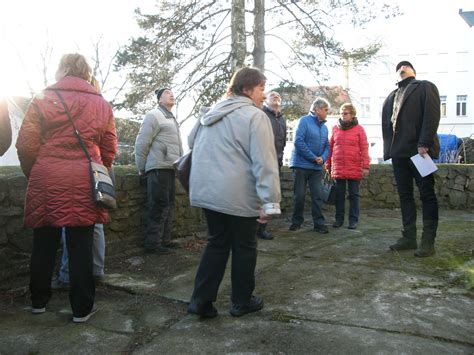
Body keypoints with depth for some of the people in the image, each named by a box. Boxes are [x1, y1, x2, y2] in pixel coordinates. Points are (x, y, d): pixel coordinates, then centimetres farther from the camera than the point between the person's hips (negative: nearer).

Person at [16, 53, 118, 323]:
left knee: (44, 243, 14)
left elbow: (26, 145, -2)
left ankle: (39, 300, 30)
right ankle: (82, 308, 13)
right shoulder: (101, 105, 6)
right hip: (83, 183, 0)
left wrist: (33, 174, 14)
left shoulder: (43, 99, 3)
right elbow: (110, 149, 6)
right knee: (81, 246, 6)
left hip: (46, 180, 1)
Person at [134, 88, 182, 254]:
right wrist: (141, 168, -7)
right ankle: (152, 244, 0)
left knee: (168, 205, 12)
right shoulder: (154, 115, -5)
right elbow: (141, 142, -10)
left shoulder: (172, 119, 23)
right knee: (159, 206, -7)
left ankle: (164, 240, 21)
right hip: (159, 168, -9)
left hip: (169, 168, 9)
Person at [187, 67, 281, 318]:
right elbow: (264, 163, -18)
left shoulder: (211, 114, 14)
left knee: (217, 243, 17)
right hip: (239, 195, -7)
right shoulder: (255, 116, -10)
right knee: (244, 247, 10)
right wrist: (270, 202, -18)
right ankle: (242, 302, 23)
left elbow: (192, 142, 25)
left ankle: (200, 300, 14)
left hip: (206, 191, 7)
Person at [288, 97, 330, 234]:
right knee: (299, 195, 4)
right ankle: (296, 221, 18)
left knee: (317, 196, 2)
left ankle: (319, 223, 8)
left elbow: (327, 146, 15)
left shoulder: (324, 127, 12)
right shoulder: (304, 121, -8)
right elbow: (299, 142, -17)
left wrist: (323, 158, -7)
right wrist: (314, 158, -15)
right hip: (301, 165, -5)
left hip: (317, 167, 5)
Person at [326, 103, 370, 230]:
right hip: (338, 168, 2)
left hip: (354, 169, -2)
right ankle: (339, 219, 17)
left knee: (354, 195, 5)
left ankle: (353, 220, 12)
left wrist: (365, 166, -7)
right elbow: (330, 147, 10)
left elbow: (364, 149, -2)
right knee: (339, 194, 7)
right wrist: (328, 165, 8)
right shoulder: (335, 128, 8)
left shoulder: (359, 129, 1)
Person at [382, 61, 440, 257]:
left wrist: (424, 143, -19)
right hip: (398, 152, 7)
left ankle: (428, 241, 1)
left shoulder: (425, 87, 5)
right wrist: (388, 148, 7)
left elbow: (432, 115, -8)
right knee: (404, 195, 8)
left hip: (419, 150, -6)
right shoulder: (391, 96, 24)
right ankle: (409, 237, 14)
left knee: (427, 194, -2)